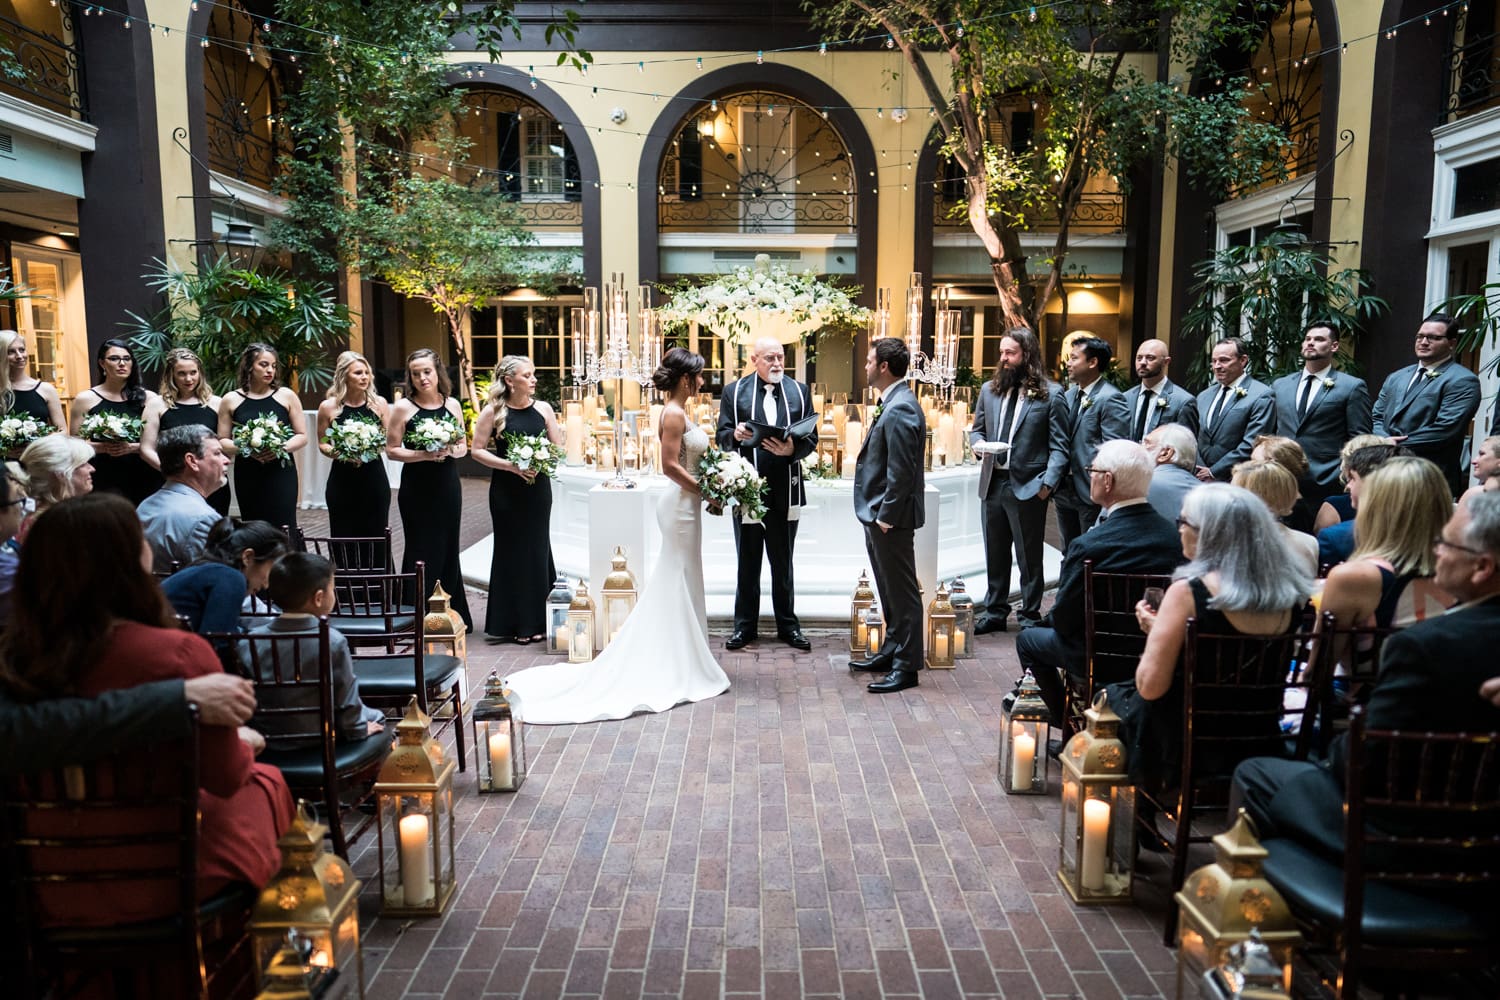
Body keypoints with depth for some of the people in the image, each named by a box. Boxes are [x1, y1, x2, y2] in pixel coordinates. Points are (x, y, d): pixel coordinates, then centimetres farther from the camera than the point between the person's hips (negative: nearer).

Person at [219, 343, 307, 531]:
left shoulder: (286, 396, 6)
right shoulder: (230, 400, 7)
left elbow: (302, 436, 6)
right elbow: (222, 442, 7)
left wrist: (282, 448, -12)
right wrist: (246, 449, -12)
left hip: (281, 473, -1)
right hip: (247, 475, 1)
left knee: (283, 529, -10)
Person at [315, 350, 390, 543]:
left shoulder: (378, 403, 1)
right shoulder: (328, 407, -2)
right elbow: (322, 443, 7)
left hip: (374, 479, 1)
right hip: (342, 482, -1)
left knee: (376, 536, 4)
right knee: (344, 536, 3)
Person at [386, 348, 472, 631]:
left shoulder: (452, 404, 6)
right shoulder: (403, 407, -4)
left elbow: (463, 446, 12)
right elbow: (391, 449, -5)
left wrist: (452, 451, -10)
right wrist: (423, 455, -18)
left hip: (448, 486, 3)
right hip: (417, 488, -3)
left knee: (448, 548, 9)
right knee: (421, 551, 0)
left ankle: (452, 615, 21)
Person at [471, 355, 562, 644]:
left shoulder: (542, 408, 3)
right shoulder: (493, 411, -4)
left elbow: (558, 448, 7)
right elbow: (478, 450, -5)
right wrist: (511, 465, -16)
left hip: (538, 488, 2)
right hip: (506, 492, -2)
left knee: (538, 550, 5)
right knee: (512, 552, 3)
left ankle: (536, 621, 16)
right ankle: (514, 623, 13)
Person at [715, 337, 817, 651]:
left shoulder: (799, 391, 5)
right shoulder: (734, 392, 2)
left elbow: (812, 438, 2)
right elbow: (721, 437, -1)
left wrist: (793, 449, -19)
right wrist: (735, 435, -24)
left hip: (786, 489, 1)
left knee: (783, 562, 12)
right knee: (747, 562, 10)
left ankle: (788, 625, 23)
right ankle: (745, 625, 22)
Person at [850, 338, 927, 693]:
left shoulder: (899, 411, -20)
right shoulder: (894, 405, 12)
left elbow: (901, 471, -23)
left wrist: (886, 516, -19)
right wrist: (878, 515, 16)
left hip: (891, 518, -11)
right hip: (880, 514, 11)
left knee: (902, 592, -1)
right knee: (889, 590, 19)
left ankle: (907, 667, 7)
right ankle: (891, 651, 32)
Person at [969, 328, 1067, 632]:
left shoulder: (1051, 394, -5)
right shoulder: (989, 390, 10)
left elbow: (1059, 446, -6)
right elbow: (976, 429, 19)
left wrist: (1048, 482, -16)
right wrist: (979, 442, -4)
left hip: (1027, 486, -5)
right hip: (993, 482, 5)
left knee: (1029, 558, 6)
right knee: (994, 555, 15)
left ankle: (1030, 617, 18)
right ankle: (995, 612, 27)